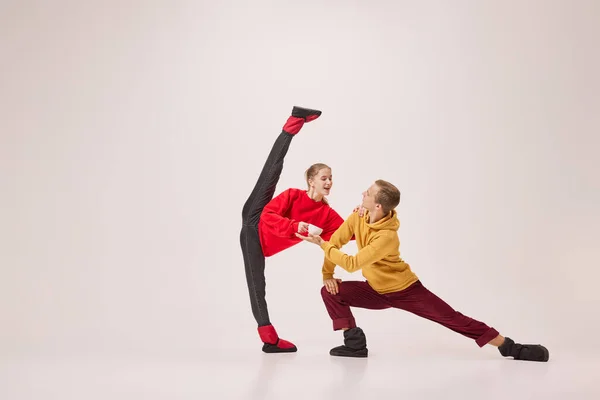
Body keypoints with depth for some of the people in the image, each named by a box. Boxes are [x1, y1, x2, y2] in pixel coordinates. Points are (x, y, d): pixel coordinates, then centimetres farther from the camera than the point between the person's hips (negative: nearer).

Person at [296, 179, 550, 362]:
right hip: (376, 291, 6)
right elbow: (336, 241, -5)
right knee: (330, 291, -10)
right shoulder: (357, 218, -14)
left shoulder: (387, 237, -34)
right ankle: (355, 345, -3)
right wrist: (327, 274, -11)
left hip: (406, 290, -6)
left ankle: (510, 347, 0)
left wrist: (322, 245, -30)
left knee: (453, 319, -10)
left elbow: (352, 264, -36)